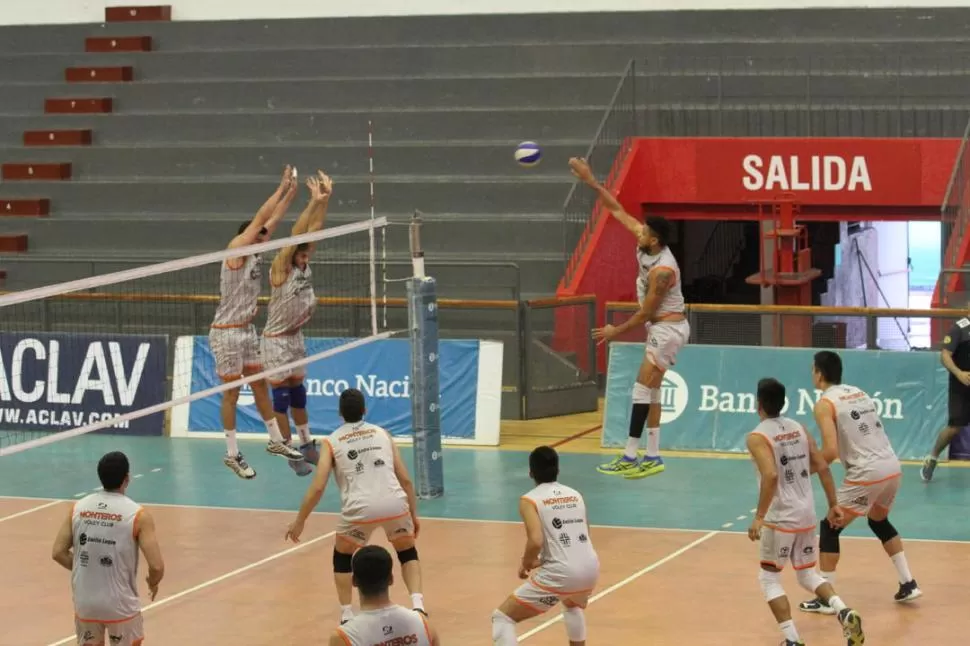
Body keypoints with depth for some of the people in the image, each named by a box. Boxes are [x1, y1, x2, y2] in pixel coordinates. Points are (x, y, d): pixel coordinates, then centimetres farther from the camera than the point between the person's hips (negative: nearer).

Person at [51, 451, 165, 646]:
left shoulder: (79, 508, 0)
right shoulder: (137, 514, -12)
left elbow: (58, 553, 2)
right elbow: (157, 566, -17)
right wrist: (153, 583, 6)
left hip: (85, 602, 3)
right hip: (120, 604, -3)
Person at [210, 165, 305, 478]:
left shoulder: (255, 253, 8)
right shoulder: (236, 249, -14)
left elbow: (273, 219, 13)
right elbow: (260, 219, -18)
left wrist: (292, 191, 7)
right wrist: (282, 187, -14)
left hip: (247, 329, 8)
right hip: (227, 332, -8)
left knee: (260, 385, 14)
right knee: (232, 392, -2)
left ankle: (276, 441, 24)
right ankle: (232, 454, 4)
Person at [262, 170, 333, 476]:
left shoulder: (303, 266, -1)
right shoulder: (280, 270, -18)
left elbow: (314, 229, -4)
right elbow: (295, 235, -28)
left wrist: (326, 199, -15)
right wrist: (313, 201, -31)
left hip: (296, 337, 7)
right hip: (276, 339, -7)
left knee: (297, 390, 16)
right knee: (281, 395, -1)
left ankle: (306, 445, 26)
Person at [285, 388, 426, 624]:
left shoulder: (332, 442, 14)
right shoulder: (382, 433, 20)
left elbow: (317, 488, 6)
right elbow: (405, 479, 16)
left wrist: (299, 521, 17)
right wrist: (413, 514, 26)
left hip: (360, 507, -1)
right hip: (395, 503, 2)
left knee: (343, 556, 26)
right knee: (407, 553, 26)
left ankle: (347, 617, 21)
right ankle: (417, 606, 7)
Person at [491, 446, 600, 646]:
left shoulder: (530, 500, -1)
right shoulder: (575, 494, 17)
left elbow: (536, 541, -15)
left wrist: (526, 564, 5)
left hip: (560, 574, -6)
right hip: (590, 567, 6)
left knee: (502, 618, 6)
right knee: (573, 604, 43)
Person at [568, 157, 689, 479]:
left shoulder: (662, 270, -28)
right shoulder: (645, 243, -4)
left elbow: (646, 312, -20)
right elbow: (618, 211, 3)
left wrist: (616, 331, -10)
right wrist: (591, 181, -1)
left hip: (668, 329, -10)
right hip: (662, 328, 10)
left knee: (643, 388, -10)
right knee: (651, 390, 10)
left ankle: (630, 457, -10)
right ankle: (652, 457, 12)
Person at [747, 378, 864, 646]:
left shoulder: (757, 437, -13)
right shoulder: (799, 428, 8)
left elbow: (771, 476, -27)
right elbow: (823, 467, 7)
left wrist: (759, 517, -24)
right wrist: (833, 505, 13)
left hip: (781, 517, -6)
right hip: (807, 514, 6)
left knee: (769, 578, 8)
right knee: (807, 574, 21)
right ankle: (844, 612, -2)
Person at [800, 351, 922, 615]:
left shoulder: (825, 403, -6)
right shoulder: (858, 393, 18)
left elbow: (831, 451, -17)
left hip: (868, 473, -8)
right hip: (893, 466, 8)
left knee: (829, 528, 6)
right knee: (879, 522, 31)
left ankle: (825, 599, 5)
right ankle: (908, 584, 29)